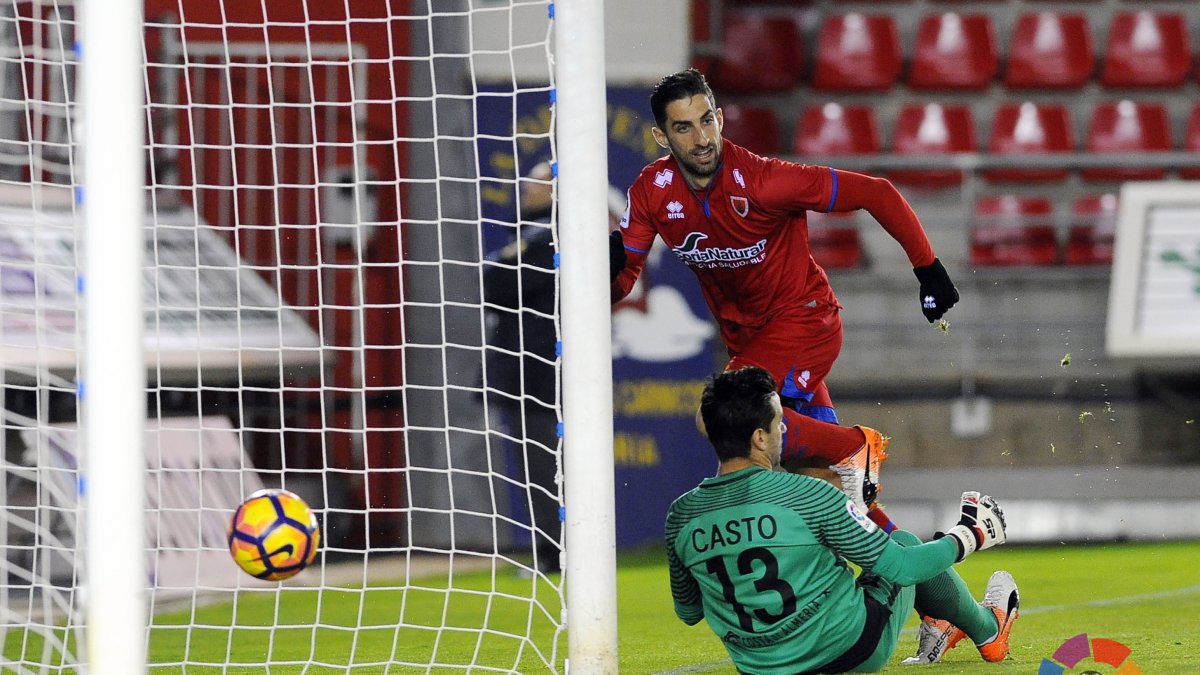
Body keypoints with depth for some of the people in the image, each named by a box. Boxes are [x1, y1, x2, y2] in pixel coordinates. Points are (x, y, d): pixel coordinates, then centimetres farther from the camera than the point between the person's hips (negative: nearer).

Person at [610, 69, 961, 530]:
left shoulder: (761, 180, -26)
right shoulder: (652, 192, -11)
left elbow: (876, 194, -21)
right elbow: (620, 284, -7)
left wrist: (929, 270, -18)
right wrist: (608, 265, -31)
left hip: (805, 320, -6)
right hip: (744, 334, 6)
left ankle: (856, 450, -10)